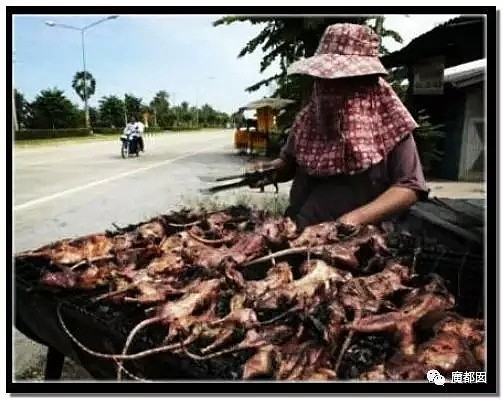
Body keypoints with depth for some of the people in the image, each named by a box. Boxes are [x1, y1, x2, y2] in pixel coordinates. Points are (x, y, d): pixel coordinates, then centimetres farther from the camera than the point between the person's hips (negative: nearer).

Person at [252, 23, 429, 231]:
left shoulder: (389, 121, -5)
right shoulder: (308, 119, 6)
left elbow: (410, 186, -7)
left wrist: (356, 218, -18)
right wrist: (269, 170, -2)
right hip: (300, 231, 3)